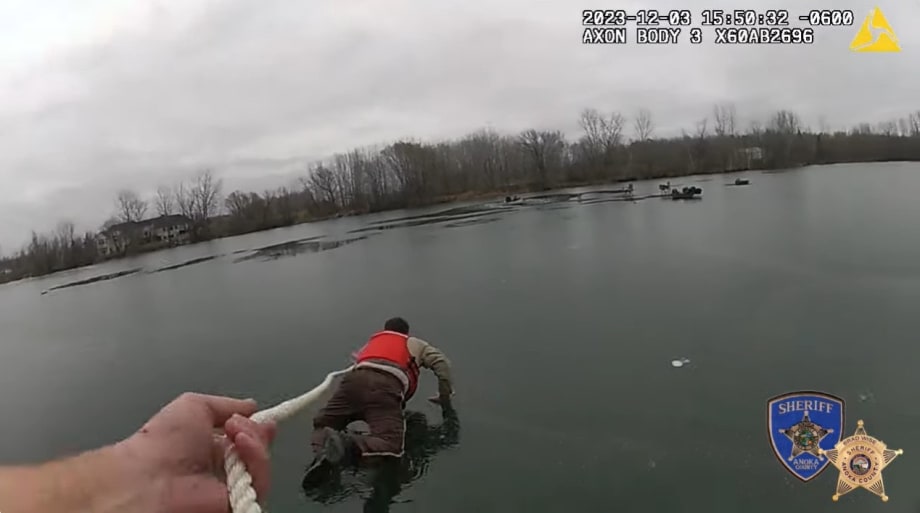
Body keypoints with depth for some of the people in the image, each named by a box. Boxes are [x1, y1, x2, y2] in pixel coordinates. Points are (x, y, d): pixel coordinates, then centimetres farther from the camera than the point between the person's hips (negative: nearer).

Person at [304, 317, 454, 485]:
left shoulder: (372, 341, 43)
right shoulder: (415, 343, 34)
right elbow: (441, 362, 24)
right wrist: (445, 397, 30)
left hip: (355, 379, 4)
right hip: (385, 386, -4)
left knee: (323, 424, 18)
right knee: (391, 444, -16)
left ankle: (323, 451, -16)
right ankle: (347, 445, -42)